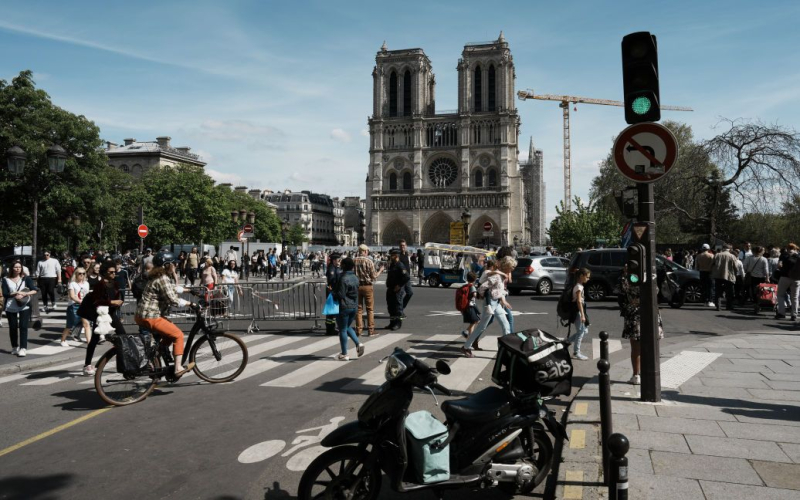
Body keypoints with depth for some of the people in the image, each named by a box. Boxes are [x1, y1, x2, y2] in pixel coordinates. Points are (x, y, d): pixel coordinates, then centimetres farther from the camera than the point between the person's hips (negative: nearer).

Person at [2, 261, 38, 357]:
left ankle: (23, 348, -8)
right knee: (13, 327, 8)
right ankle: (14, 347, 23)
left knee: (23, 327, -8)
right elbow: (5, 294, -2)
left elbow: (35, 290, -4)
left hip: (24, 306, -1)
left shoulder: (26, 278, 5)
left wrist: (24, 294, -18)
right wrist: (15, 293, -17)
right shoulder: (6, 279, 5)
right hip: (10, 308, 1)